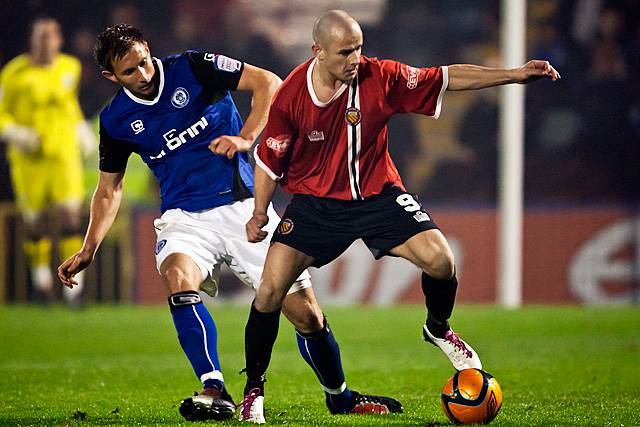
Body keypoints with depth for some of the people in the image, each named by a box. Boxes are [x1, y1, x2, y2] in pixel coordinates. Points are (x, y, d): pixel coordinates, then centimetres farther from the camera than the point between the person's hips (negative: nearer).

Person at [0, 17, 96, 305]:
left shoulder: (70, 68, 3)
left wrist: (81, 128, 14)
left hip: (64, 154, 2)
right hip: (29, 159, -2)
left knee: (71, 218, -12)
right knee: (36, 224, 7)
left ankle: (74, 285, -11)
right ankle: (41, 278, 30)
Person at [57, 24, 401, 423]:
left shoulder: (192, 68, -5)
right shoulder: (115, 120, 3)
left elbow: (268, 83, -5)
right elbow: (110, 187, 16)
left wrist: (245, 138, -17)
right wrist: (89, 249, 7)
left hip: (244, 206, -1)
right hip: (185, 216, 1)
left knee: (306, 312, -4)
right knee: (177, 275, -35)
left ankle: (340, 397, 21)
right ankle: (215, 393, -34)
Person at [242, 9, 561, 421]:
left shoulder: (380, 77, -13)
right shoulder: (291, 96, -15)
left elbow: (447, 78, -5)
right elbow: (270, 161, -1)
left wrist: (512, 75, -10)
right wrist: (259, 214, -1)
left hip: (377, 194, 1)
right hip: (314, 200, -1)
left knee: (440, 260, -19)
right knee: (270, 290, -13)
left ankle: (438, 329, 15)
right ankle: (253, 388, 5)